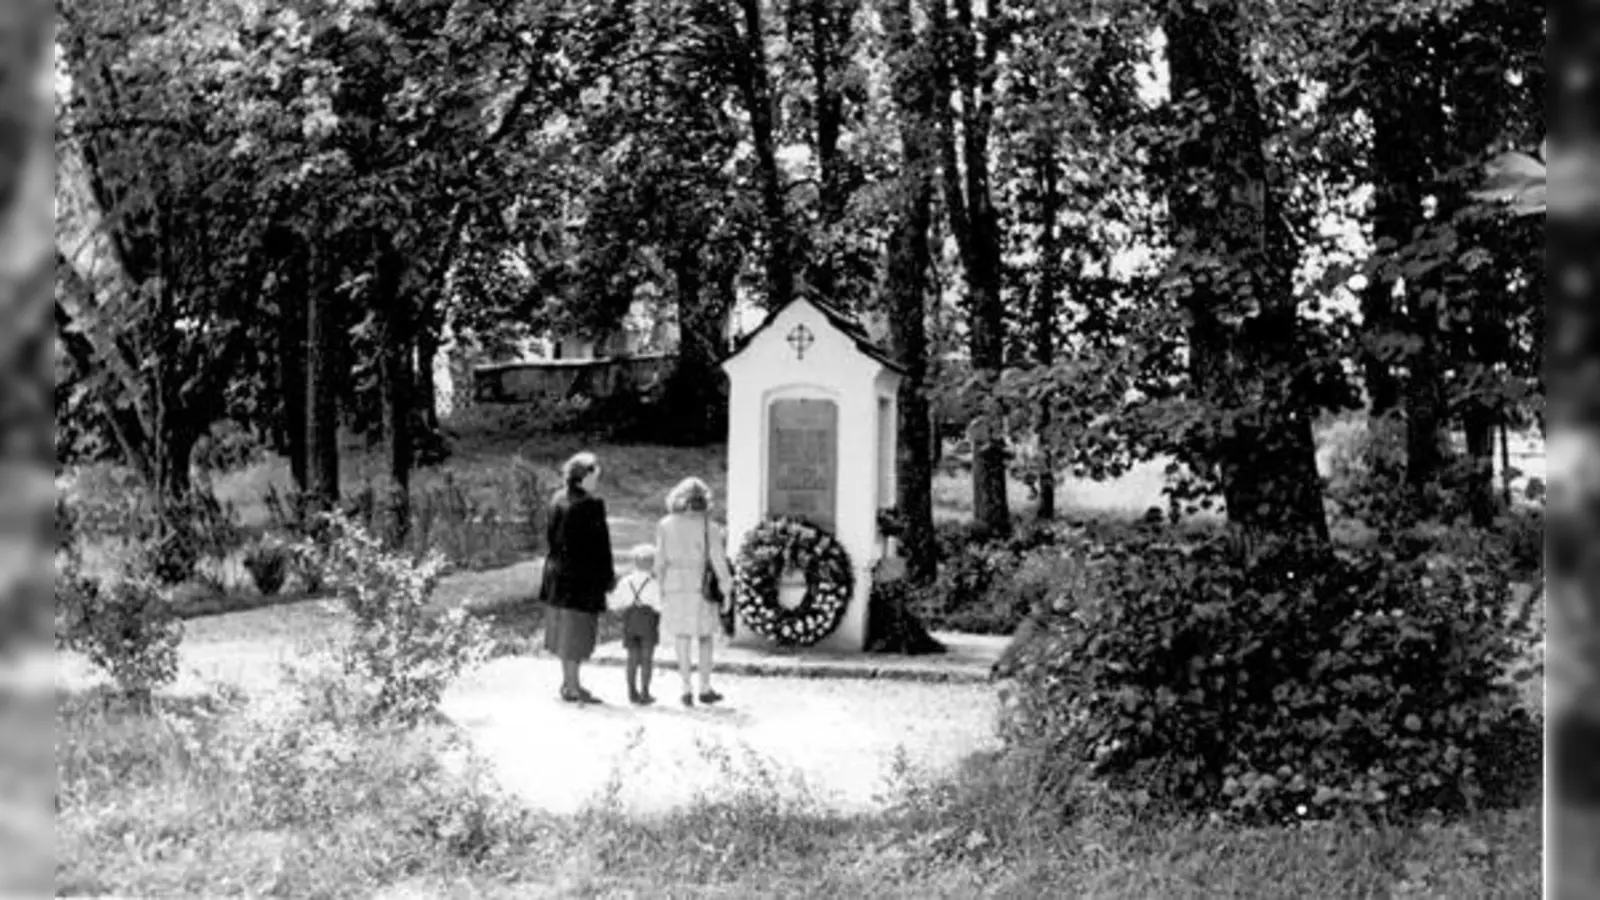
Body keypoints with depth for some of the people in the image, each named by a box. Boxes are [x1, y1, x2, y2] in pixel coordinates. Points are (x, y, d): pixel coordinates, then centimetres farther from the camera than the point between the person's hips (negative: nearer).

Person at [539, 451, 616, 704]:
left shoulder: (558, 500, 5)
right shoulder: (591, 505, -18)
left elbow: (551, 534, 12)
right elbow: (599, 545, -16)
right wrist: (608, 576, -8)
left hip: (558, 570, 8)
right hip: (583, 576, -8)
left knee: (564, 628, 16)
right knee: (577, 629, -1)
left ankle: (568, 681, 26)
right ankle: (572, 687, 4)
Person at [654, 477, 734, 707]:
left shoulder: (665, 526, -3)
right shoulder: (708, 526, -8)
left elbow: (660, 559, -1)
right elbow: (718, 559, -8)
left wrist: (660, 586, 7)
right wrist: (727, 589, -1)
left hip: (675, 586, 1)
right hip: (700, 585, -1)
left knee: (682, 639, 6)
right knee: (705, 638, 11)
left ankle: (687, 689, 3)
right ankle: (705, 688, 12)